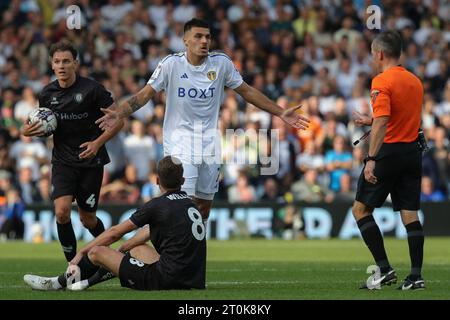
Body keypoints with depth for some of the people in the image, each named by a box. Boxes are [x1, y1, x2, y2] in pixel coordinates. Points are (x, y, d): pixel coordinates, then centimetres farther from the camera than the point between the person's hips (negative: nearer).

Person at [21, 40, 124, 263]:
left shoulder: (92, 89, -11)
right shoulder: (47, 94, 2)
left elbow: (118, 119, -6)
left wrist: (98, 142, -18)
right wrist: (31, 131, -4)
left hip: (90, 160, -3)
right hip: (62, 161, 3)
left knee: (87, 219, 5)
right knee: (62, 211, -18)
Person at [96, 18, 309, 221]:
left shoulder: (221, 63, 0)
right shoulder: (172, 64, -8)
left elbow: (247, 92, 8)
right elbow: (145, 94, -8)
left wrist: (281, 113, 6)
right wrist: (118, 114, -24)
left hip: (209, 144, 4)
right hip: (180, 142, -4)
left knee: (204, 205, 9)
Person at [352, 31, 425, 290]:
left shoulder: (382, 82, -11)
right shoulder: (415, 81, 12)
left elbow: (382, 123, -21)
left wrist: (371, 159, -23)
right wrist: (370, 122, 26)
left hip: (389, 152, -7)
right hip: (413, 152, 7)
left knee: (361, 209, 4)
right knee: (410, 213, 6)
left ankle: (385, 269, -4)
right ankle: (416, 276, 0)